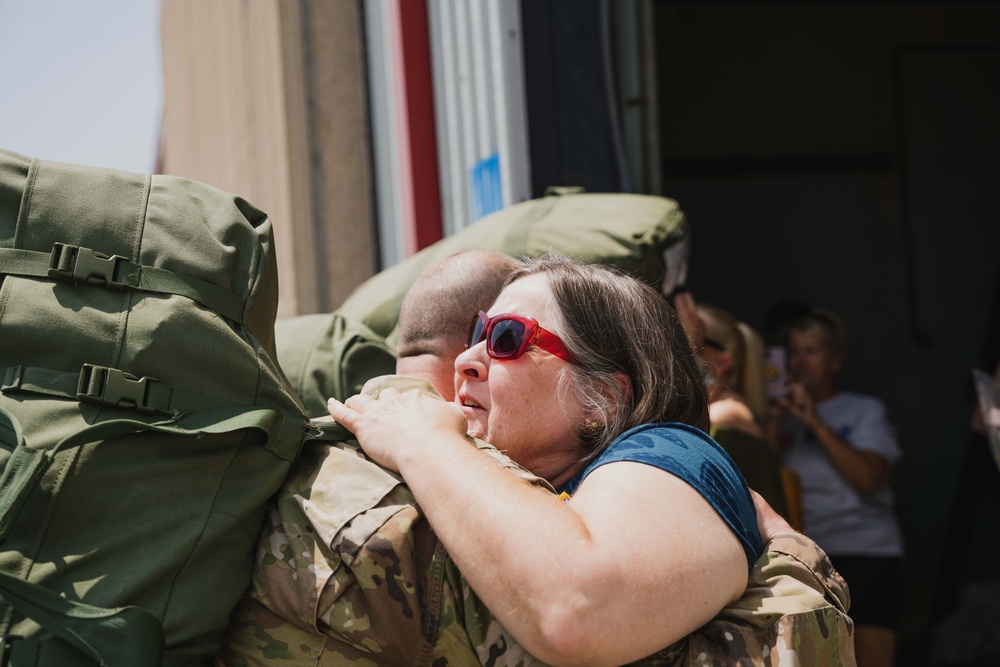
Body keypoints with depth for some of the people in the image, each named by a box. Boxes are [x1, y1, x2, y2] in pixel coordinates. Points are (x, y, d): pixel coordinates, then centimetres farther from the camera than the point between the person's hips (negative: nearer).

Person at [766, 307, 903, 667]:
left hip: (865, 555, -2)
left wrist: (815, 422, -9)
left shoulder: (865, 410, 9)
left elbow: (868, 478, -9)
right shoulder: (786, 416, 17)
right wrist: (778, 417, -5)